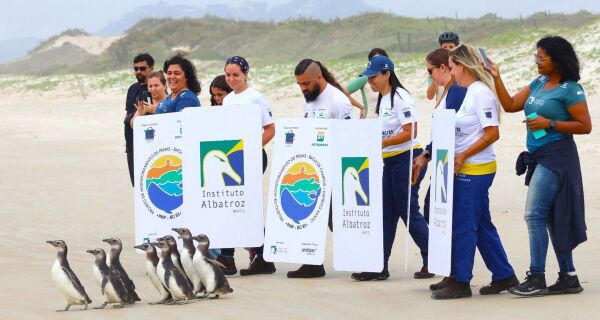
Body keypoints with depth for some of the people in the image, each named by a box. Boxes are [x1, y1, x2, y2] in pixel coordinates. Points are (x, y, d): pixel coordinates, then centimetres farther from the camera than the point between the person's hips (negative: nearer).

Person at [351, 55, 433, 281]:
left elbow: (410, 132, -20)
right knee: (385, 213, 7)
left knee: (408, 211, -5)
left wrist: (383, 143, -22)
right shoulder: (382, 99, 15)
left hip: (406, 159, -9)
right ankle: (380, 266, 9)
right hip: (390, 161, 9)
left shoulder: (400, 97, -13)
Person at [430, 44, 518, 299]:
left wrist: (462, 155, -18)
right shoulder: (471, 92, 14)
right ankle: (504, 276, 20)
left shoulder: (480, 93, -14)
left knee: (463, 226, -4)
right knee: (482, 225, 13)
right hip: (466, 170, 10)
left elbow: (492, 134, -19)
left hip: (474, 170, -10)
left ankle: (460, 282, 3)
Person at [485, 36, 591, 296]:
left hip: (556, 156, -9)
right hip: (538, 157, 9)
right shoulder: (538, 84, 13)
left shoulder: (570, 89, -11)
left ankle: (536, 278, -11)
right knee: (553, 218, 10)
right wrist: (496, 78, 3)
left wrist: (550, 123, -19)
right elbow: (510, 105, 12)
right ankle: (568, 277, 15)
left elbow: (585, 126, -13)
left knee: (534, 214, -13)